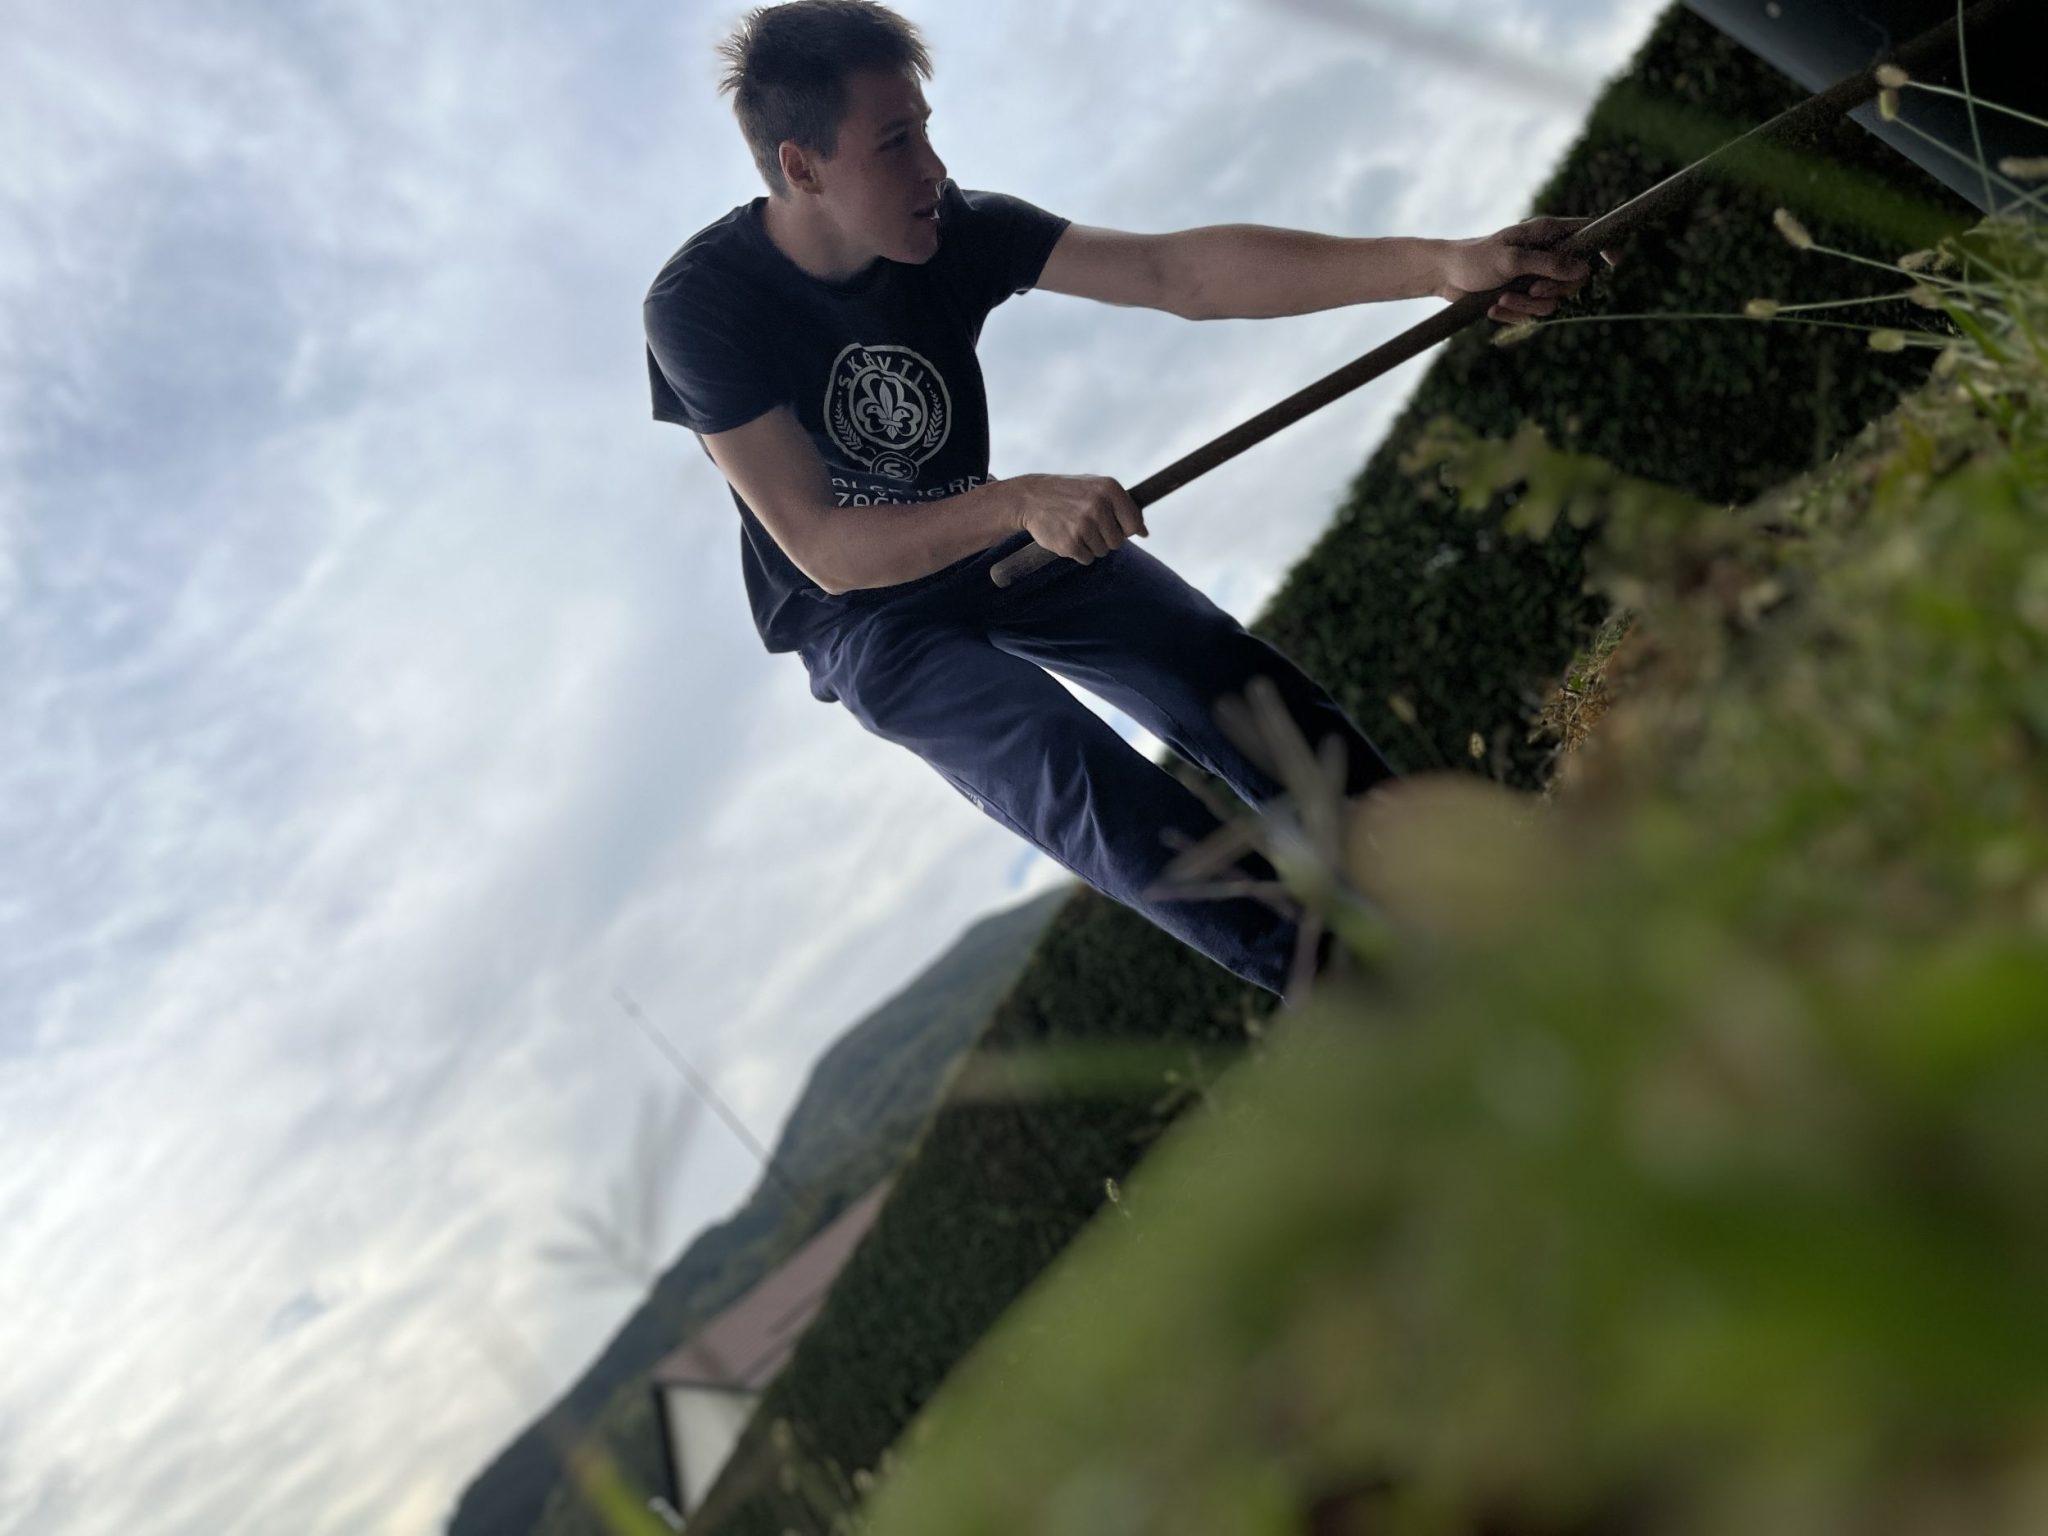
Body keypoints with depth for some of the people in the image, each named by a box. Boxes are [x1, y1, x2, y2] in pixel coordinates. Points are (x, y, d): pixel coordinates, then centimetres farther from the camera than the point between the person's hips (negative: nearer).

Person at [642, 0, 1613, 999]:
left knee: (1229, 677, -17)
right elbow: (824, 548, -27)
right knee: (1078, 773, -27)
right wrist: (1021, 503, -41)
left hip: (996, 540, 4)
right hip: (865, 618, -4)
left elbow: (1178, 272, -26)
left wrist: (1440, 264, -36)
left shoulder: (955, 231, -17)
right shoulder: (702, 306, -26)